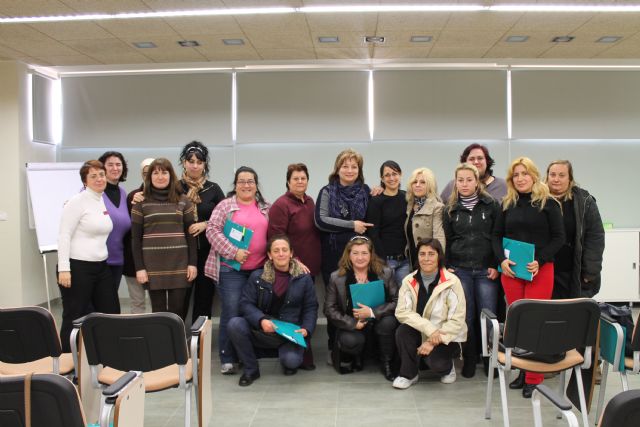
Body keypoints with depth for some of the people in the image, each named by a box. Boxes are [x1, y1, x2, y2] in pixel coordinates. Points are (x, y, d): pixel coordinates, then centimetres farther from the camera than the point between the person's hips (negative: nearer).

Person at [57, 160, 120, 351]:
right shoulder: (78, 201, -10)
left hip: (101, 267, 8)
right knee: (74, 318, 3)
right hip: (77, 267, -8)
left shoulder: (103, 201, 11)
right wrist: (63, 269, -20)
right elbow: (64, 236, -15)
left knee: (112, 314, 10)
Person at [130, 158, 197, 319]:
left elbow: (190, 234, 6)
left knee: (178, 310, 3)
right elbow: (135, 238, 2)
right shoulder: (141, 202, 4)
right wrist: (139, 267, -4)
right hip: (153, 265, -1)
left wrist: (192, 263, -1)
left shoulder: (183, 201, 7)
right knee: (158, 311, 5)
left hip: (179, 263, 1)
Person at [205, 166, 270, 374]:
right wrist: (233, 252, -16)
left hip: (259, 268, 4)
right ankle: (227, 359, 8)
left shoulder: (266, 207, 12)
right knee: (231, 314, -4)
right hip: (231, 268, -4)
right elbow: (212, 230, -9)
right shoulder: (225, 205, 0)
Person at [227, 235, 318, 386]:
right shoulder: (257, 276, 1)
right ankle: (251, 370, -4)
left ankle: (292, 362, 14)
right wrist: (261, 320, -22)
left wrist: (306, 329, -14)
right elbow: (245, 303, -4)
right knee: (234, 324, -25)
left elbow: (311, 308, 4)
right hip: (261, 331, 2)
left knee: (290, 361, -30)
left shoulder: (304, 278, 1)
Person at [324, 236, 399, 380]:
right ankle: (355, 357, 7)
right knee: (350, 341, -33)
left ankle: (386, 363, -5)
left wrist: (372, 312, -23)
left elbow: (397, 301, -9)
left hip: (378, 322, 1)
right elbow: (329, 309, -3)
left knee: (388, 322, -32)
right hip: (352, 326, -1)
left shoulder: (386, 273, -3)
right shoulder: (337, 277, -4)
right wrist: (353, 323, -16)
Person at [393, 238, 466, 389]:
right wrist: (429, 329, -28)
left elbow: (457, 321, -15)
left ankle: (447, 367, 9)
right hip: (419, 333, 3)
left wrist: (433, 342, -22)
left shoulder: (452, 282, -14)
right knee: (403, 331, -27)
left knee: (436, 363, -30)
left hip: (446, 337, -3)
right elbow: (402, 312, -15)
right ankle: (408, 374, -4)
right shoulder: (409, 281, -6)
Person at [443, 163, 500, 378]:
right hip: (460, 270, 1)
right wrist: (446, 267, 5)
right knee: (466, 317, 3)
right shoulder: (450, 209, 8)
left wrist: (496, 265, -5)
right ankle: (469, 360, 16)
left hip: (485, 270, -1)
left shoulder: (491, 205, 2)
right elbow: (446, 240, 11)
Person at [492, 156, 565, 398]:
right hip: (510, 270, 4)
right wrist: (502, 260, -6)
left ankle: (534, 377, 6)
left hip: (540, 270, -3)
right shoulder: (507, 204, 11)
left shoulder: (548, 203, 0)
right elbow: (497, 235, 11)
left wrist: (539, 261, -13)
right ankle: (522, 371, 17)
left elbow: (559, 238, -1)